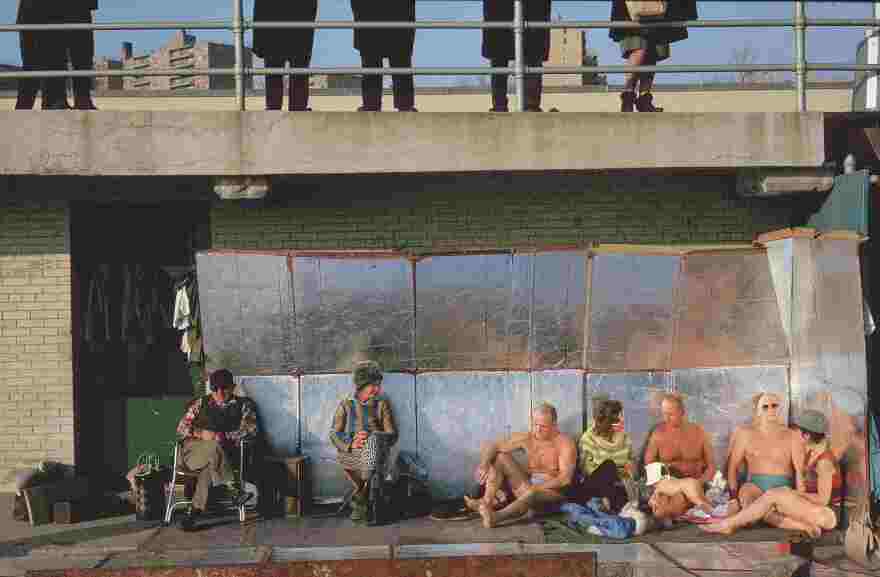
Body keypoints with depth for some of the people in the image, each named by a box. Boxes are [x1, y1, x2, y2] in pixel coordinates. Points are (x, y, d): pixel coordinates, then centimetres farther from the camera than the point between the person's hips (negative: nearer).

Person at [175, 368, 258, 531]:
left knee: (210, 465, -37)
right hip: (194, 451, 0)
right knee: (213, 447, -36)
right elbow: (181, 429, 11)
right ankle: (235, 490, -33)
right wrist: (201, 433, -9)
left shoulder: (243, 405, 13)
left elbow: (250, 430, -2)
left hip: (226, 453, 0)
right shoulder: (200, 403, 18)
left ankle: (195, 512, -36)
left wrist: (220, 436, -11)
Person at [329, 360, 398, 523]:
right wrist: (350, 444, -16)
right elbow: (334, 434, 5)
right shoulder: (346, 405, 9)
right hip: (349, 454, 1)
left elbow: (392, 435, 3)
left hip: (375, 456, -1)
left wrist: (371, 437, -16)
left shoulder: (382, 405, 8)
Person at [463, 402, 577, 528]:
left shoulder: (565, 442, -13)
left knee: (533, 493, -40)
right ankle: (486, 502, -27)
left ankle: (495, 517, -58)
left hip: (553, 492, -6)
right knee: (500, 456, -7)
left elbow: (565, 478, -24)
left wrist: (537, 487, -32)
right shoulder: (527, 438, 2)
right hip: (528, 487, 6)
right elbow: (491, 446, 1)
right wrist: (484, 464, -20)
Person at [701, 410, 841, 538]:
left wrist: (795, 493, -11)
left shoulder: (824, 461, -20)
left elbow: (823, 499, -19)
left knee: (773, 495, -23)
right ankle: (806, 526, -20)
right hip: (812, 510, 9)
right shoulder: (812, 453, 9)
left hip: (827, 515, -9)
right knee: (766, 513, -8)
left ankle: (728, 524, -20)